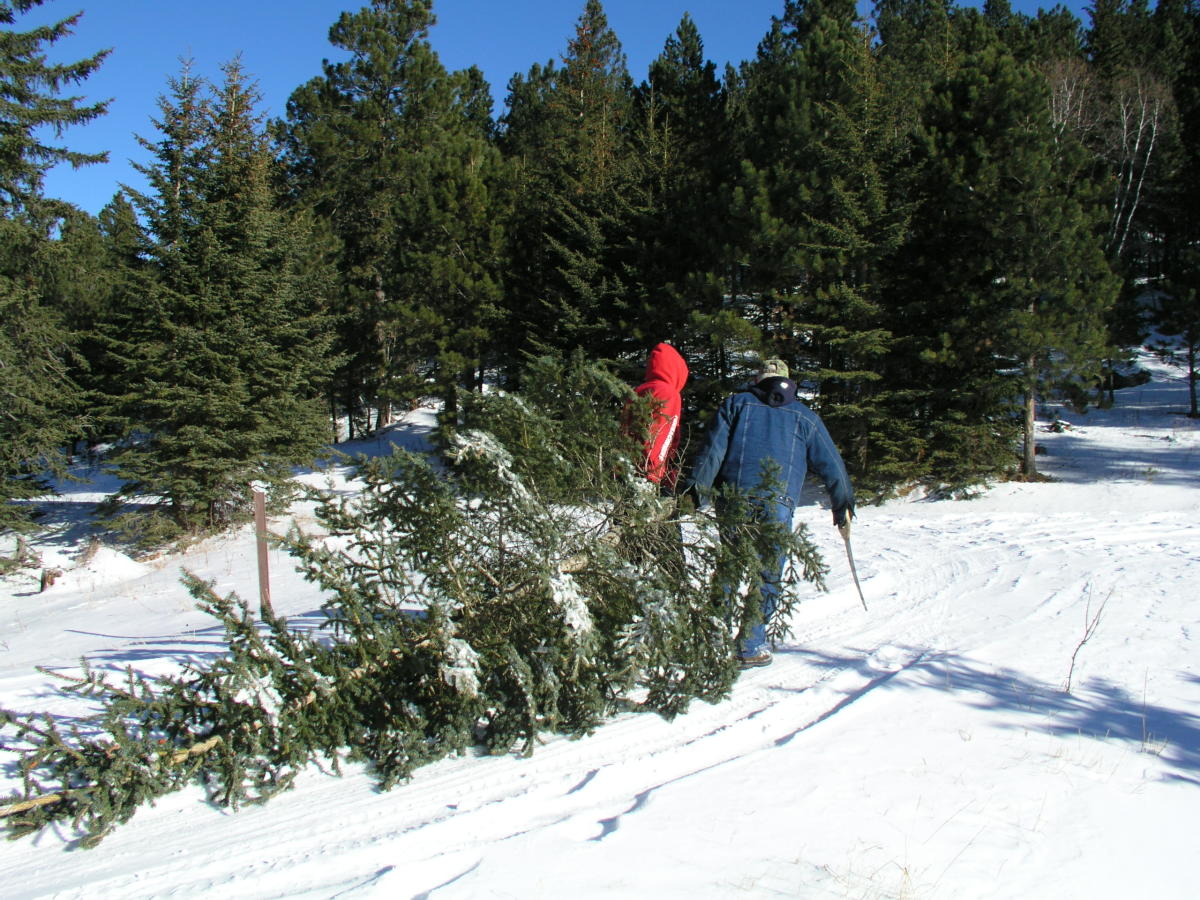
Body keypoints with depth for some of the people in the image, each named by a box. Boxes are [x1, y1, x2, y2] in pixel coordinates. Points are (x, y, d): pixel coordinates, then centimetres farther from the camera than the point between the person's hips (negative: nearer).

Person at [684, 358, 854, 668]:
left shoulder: (736, 403, 15)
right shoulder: (805, 417, 16)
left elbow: (713, 449, 3)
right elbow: (831, 465, 18)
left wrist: (698, 489, -1)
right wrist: (843, 506, 28)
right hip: (777, 505, -1)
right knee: (767, 574, 4)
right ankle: (750, 644, -3)